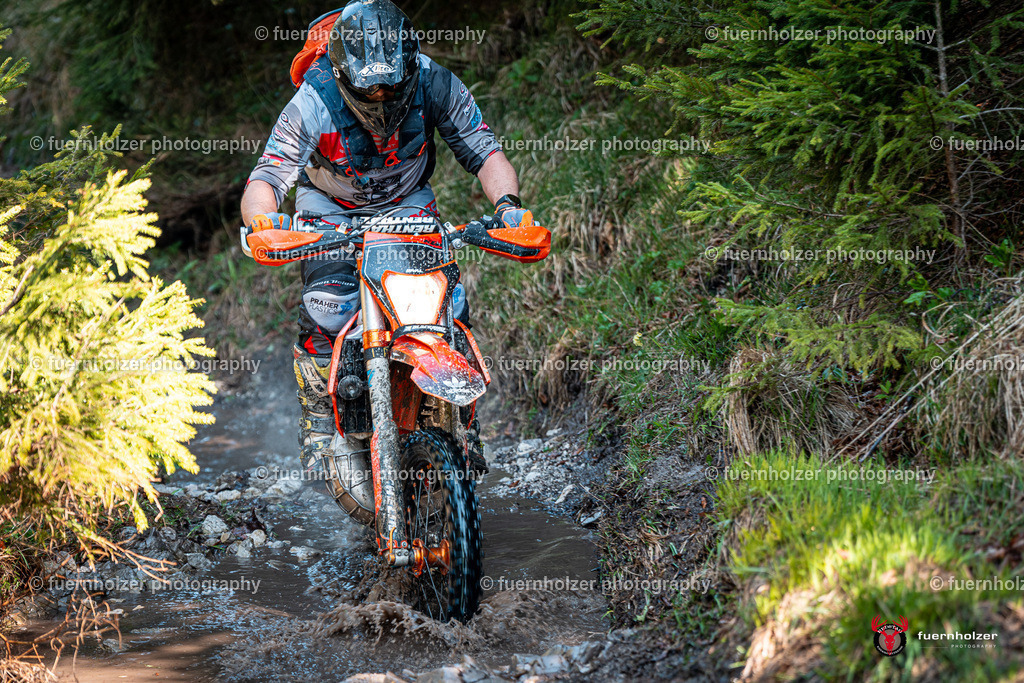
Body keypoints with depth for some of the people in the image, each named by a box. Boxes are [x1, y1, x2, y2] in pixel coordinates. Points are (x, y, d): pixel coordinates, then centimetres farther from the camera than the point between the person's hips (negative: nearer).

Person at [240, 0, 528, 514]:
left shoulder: (434, 85, -23)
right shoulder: (314, 103, -29)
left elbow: (483, 151, -16)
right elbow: (267, 176, -31)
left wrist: (507, 203, -37)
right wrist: (260, 217, -55)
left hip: (408, 205, 2)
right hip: (330, 211, -2)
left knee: (450, 308, -16)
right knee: (326, 309, -26)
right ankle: (320, 422, -3)